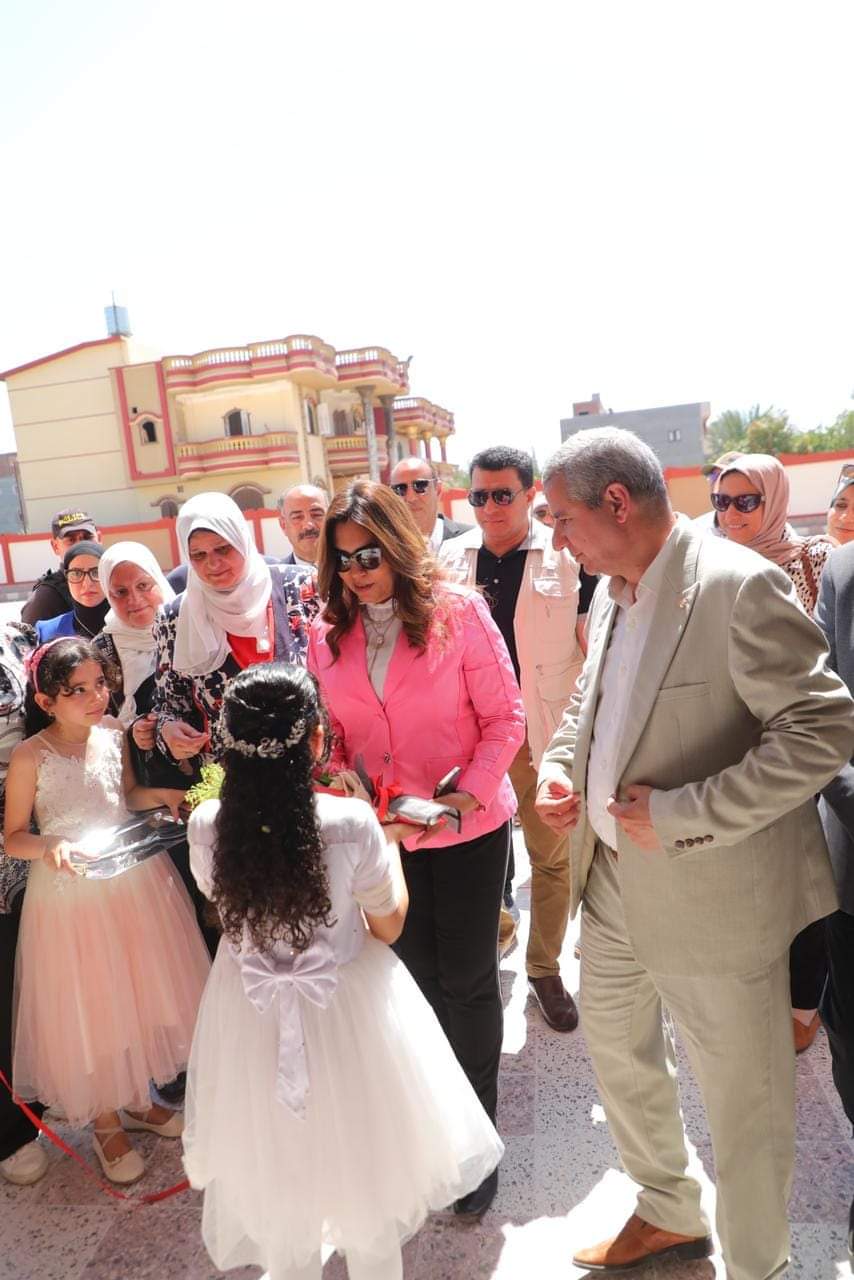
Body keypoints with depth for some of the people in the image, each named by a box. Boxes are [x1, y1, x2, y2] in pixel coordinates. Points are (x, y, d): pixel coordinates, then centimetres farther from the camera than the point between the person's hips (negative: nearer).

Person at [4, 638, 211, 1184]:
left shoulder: (113, 733, -6)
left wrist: (159, 795, -8)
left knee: (140, 993, 18)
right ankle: (105, 1122, 37)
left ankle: (137, 1099, 43)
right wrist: (48, 846, -28)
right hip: (71, 892, -4)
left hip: (134, 878, 4)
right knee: (88, 1007, 12)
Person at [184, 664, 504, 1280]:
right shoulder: (351, 823, -28)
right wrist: (389, 844, 1)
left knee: (273, 1169, 29)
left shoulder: (207, 826, -20)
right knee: (365, 1166, 26)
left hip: (252, 1012, 3)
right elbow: (388, 925, -12)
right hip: (346, 1005, -2)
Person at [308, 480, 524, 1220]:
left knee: (467, 979, 10)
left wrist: (468, 793, -22)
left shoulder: (457, 611, -12)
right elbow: (332, 734, 5)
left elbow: (505, 718, -11)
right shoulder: (329, 632, 0)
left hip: (468, 829, -3)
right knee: (417, 978, 18)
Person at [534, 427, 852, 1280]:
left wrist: (682, 814, -24)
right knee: (615, 1051, 25)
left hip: (712, 897, -8)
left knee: (742, 1099, 13)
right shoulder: (613, 593, 5)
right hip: (613, 882, 8)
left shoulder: (740, 586, -20)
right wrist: (558, 765, -1)